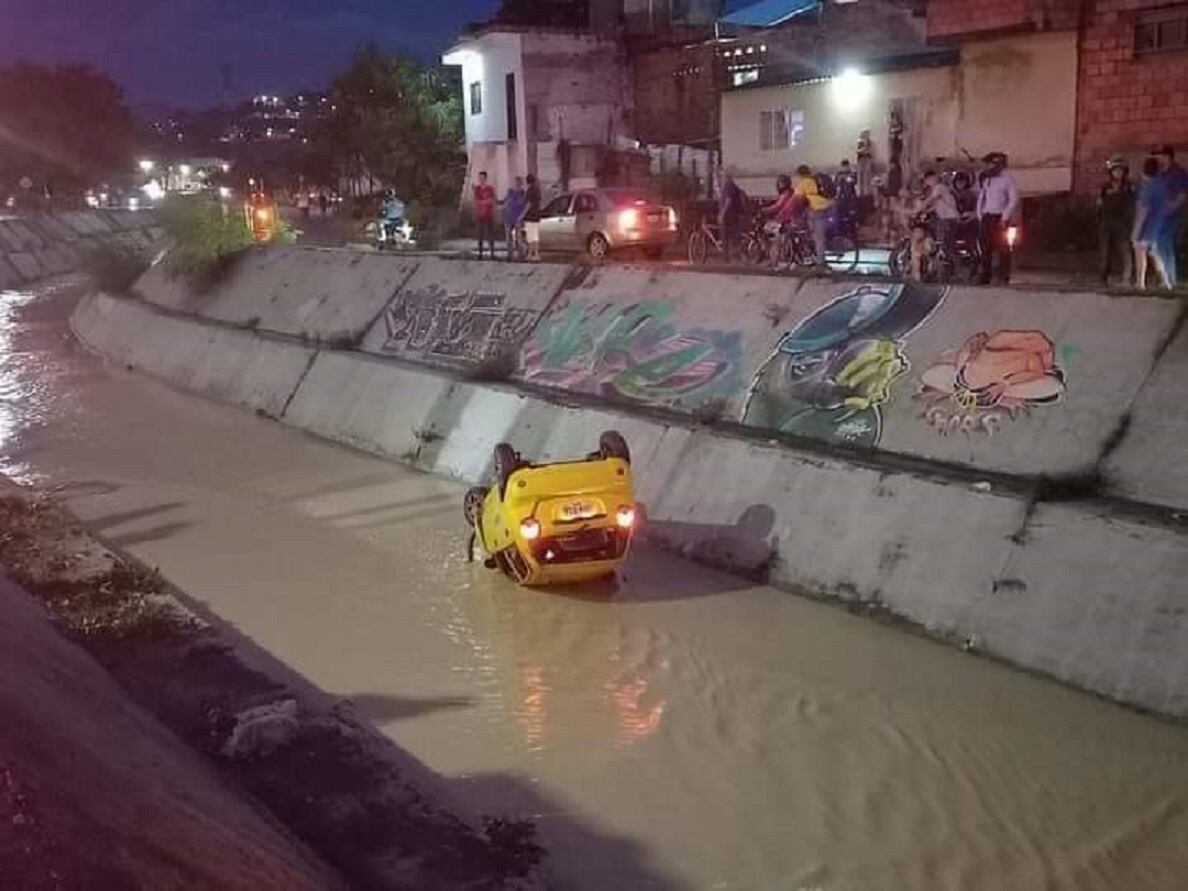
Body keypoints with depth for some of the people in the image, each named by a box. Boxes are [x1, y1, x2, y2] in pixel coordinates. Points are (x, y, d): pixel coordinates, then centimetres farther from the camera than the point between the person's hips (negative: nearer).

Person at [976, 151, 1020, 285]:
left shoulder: (1007, 179, -2)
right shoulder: (986, 179, 16)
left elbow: (1014, 199, -8)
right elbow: (981, 197, 21)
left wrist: (1005, 218, -14)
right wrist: (980, 216, 10)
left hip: (1000, 218, -6)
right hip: (986, 218, 6)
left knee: (1003, 249, -6)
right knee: (986, 249, 5)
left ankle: (1004, 277, -4)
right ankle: (985, 277, 10)